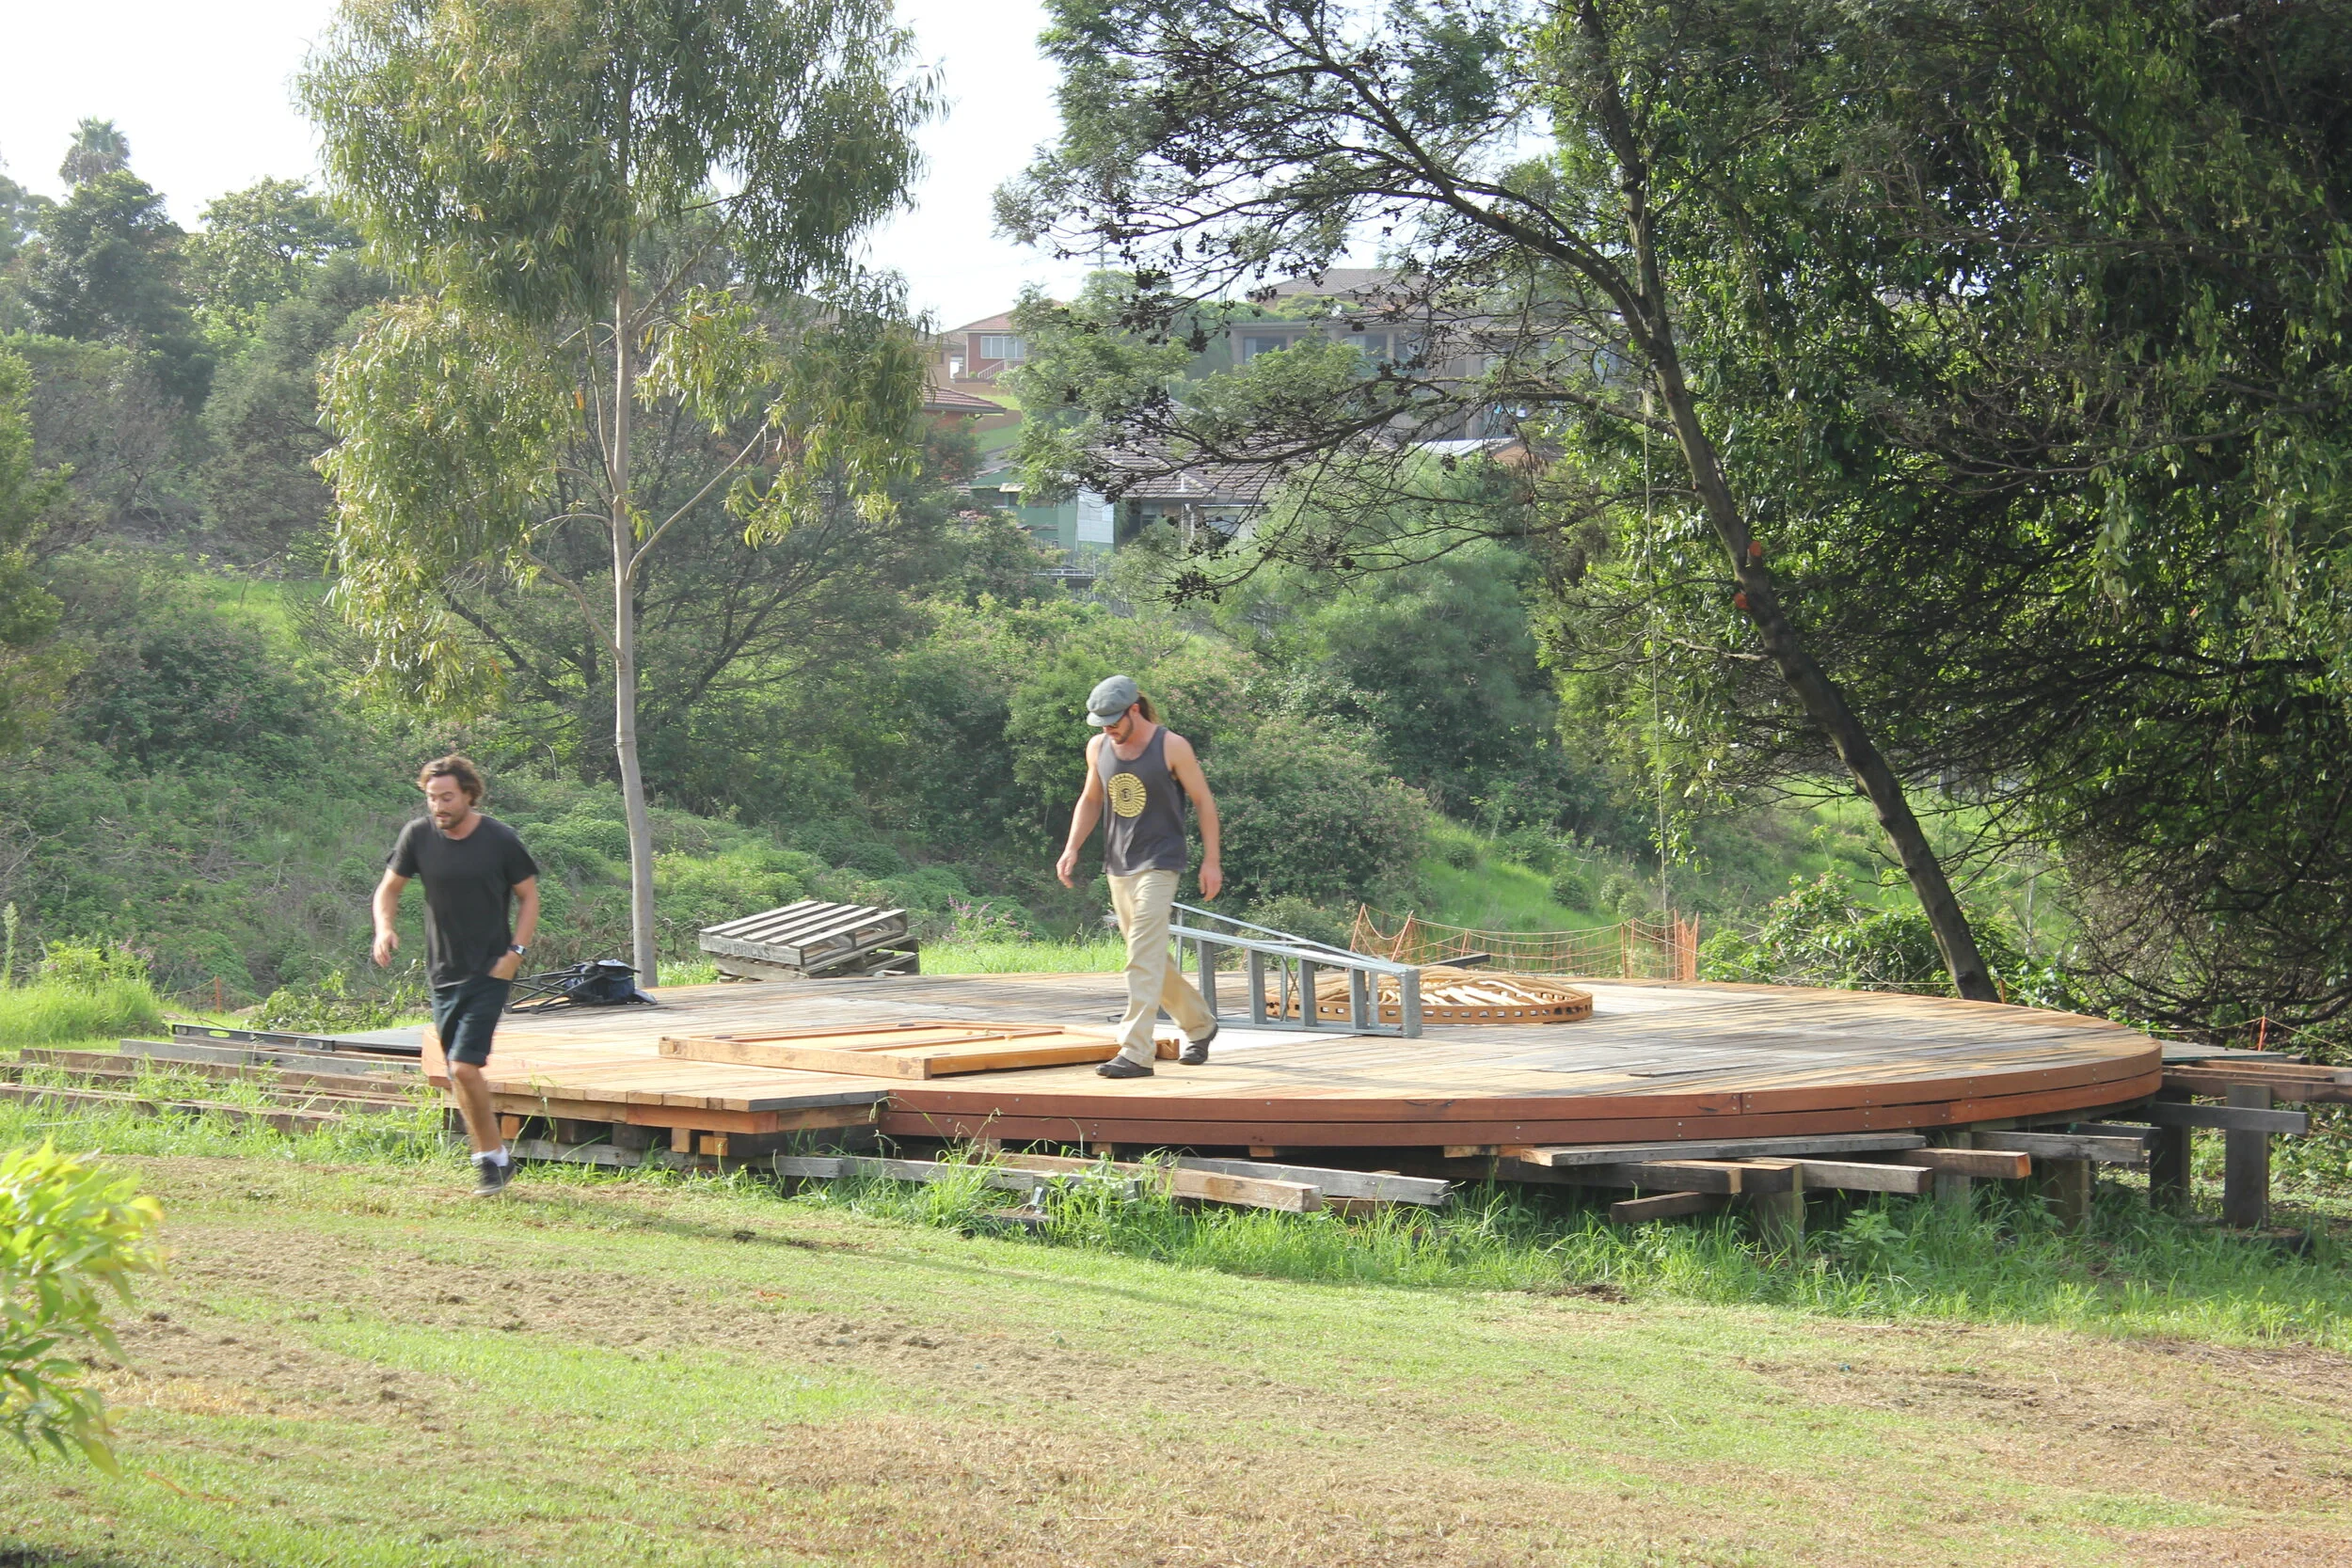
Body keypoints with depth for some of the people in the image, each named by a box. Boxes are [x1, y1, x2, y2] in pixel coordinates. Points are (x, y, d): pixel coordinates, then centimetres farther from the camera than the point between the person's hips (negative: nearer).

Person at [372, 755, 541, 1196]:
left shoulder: (500, 840, -10)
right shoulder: (418, 836, -2)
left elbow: (529, 897, 1)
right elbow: (389, 887, 10)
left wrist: (516, 952, -10)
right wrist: (384, 928, -9)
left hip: (490, 973, -5)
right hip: (443, 973, 5)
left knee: (465, 1067, -16)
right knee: (458, 1075, 10)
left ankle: (492, 1158, 0)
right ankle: (494, 1158, 24)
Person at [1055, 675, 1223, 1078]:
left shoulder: (1172, 747, -9)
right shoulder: (1098, 748, 6)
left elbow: (1203, 800, -3)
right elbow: (1090, 800, 19)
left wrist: (1211, 860, -5)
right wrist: (1072, 848, 7)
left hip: (1159, 864, -6)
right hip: (1118, 867, 6)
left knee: (1144, 958, -16)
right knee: (1151, 957, 14)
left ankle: (1135, 1054, -20)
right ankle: (1199, 1024, 34)